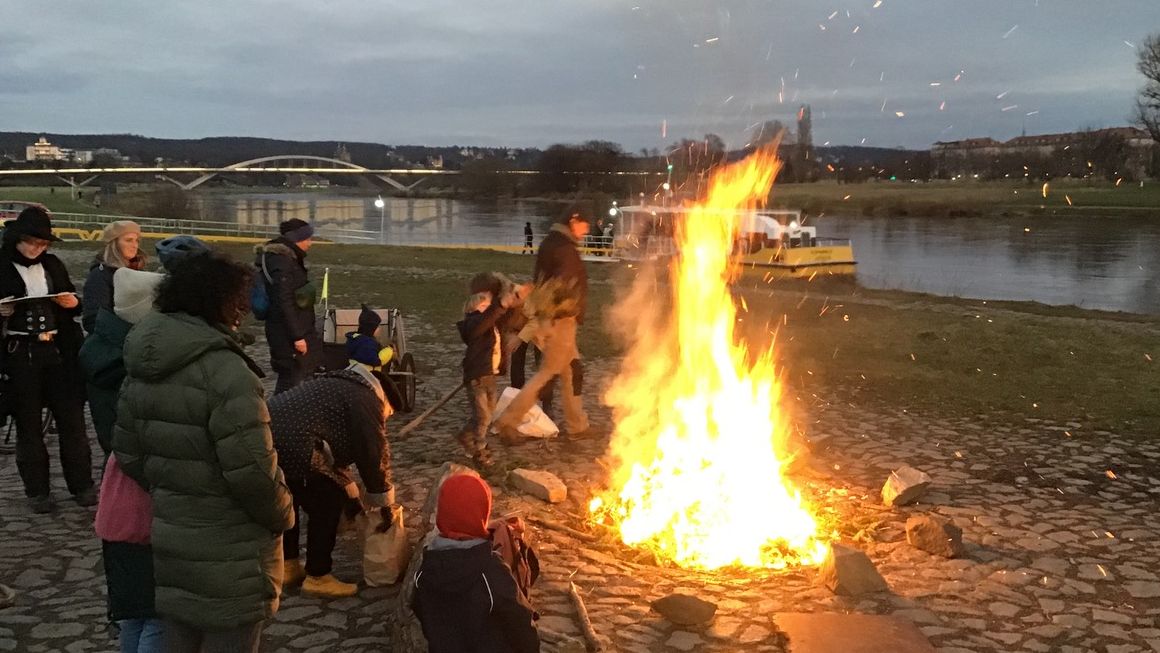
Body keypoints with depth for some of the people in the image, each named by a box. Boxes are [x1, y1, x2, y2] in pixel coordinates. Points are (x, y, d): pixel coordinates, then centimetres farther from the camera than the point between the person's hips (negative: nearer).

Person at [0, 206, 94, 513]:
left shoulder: (53, 265, 10)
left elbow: (73, 303, 19)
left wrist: (73, 303, -3)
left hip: (59, 352, 3)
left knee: (71, 418, 5)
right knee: (29, 424, 6)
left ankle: (82, 485, 13)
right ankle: (37, 490, 15)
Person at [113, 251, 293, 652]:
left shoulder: (143, 367, 4)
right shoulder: (225, 371, -23)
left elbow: (127, 453, 11)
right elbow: (250, 470, -25)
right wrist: (282, 516, -8)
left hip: (170, 533, 8)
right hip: (228, 550, -8)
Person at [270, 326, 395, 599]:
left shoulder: (340, 386, 32)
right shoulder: (366, 400, 2)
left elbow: (334, 446, 38)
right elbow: (375, 456, 2)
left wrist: (352, 495, 40)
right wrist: (385, 504, 15)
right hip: (288, 446, -10)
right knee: (329, 503, 6)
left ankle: (288, 566, 40)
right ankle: (318, 578, 14)